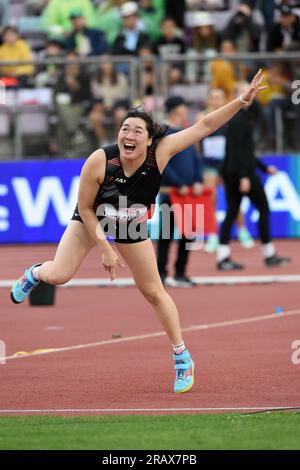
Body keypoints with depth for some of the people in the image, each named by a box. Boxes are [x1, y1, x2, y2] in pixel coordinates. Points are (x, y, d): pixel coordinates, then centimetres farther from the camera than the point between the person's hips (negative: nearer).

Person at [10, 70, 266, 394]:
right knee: (58, 276, -12)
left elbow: (204, 126, -29)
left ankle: (182, 356, 21)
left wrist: (243, 100, -36)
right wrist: (104, 248, -19)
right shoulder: (99, 161, -36)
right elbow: (85, 208, -22)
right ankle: (36, 273, 28)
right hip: (91, 221, -1)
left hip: (132, 227, 2)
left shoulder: (160, 152, -31)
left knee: (153, 292, 6)